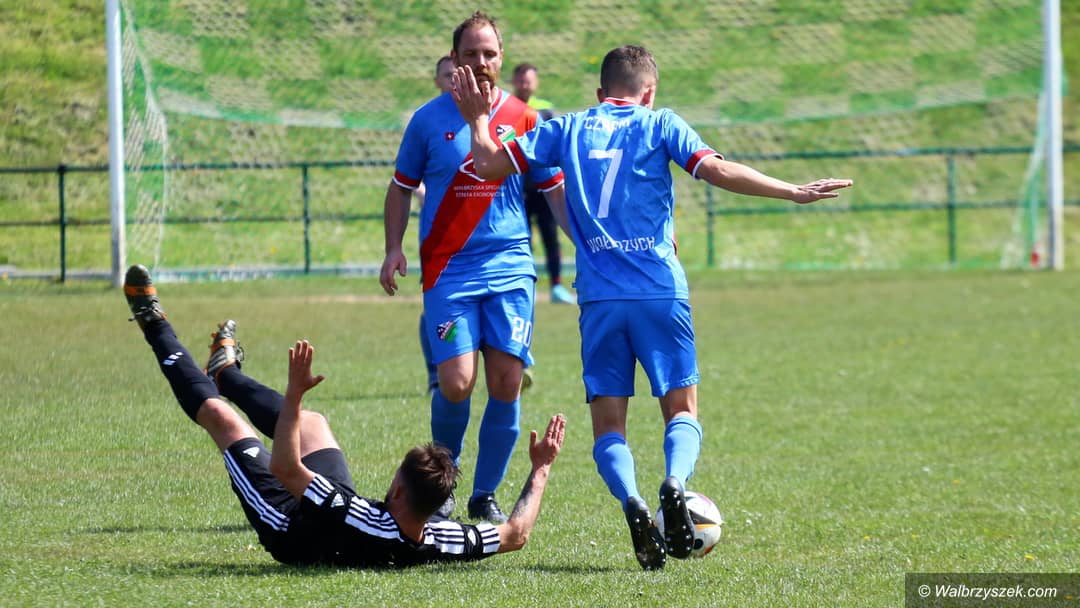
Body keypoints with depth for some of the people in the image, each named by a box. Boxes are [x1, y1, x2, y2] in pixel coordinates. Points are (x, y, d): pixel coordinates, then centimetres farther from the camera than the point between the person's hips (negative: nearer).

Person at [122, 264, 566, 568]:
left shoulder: (354, 520, -50)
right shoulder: (439, 542, -36)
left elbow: (284, 467, -45)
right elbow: (515, 534, -19)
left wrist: (294, 391, -47)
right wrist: (541, 469, -14)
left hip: (291, 530, -6)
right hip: (327, 524, 6)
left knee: (220, 415, 6)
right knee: (312, 422, 26)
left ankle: (158, 330, 33)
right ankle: (225, 372, 57)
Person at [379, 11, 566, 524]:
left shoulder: (522, 118, 6)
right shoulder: (429, 119, 3)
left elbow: (556, 189, 13)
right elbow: (401, 188, 13)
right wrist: (393, 250, 0)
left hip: (510, 269, 2)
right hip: (448, 270, -1)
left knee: (506, 384, -4)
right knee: (456, 382, -13)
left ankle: (485, 496, 11)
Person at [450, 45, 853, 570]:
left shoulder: (566, 129, 11)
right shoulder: (660, 125, 5)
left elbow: (489, 165, 9)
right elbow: (716, 170, -8)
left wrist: (478, 118, 27)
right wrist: (795, 193, -7)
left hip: (598, 297, 1)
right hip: (662, 291, -1)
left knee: (608, 424, 7)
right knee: (681, 410, 9)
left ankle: (631, 500, -23)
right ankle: (675, 482, -24)